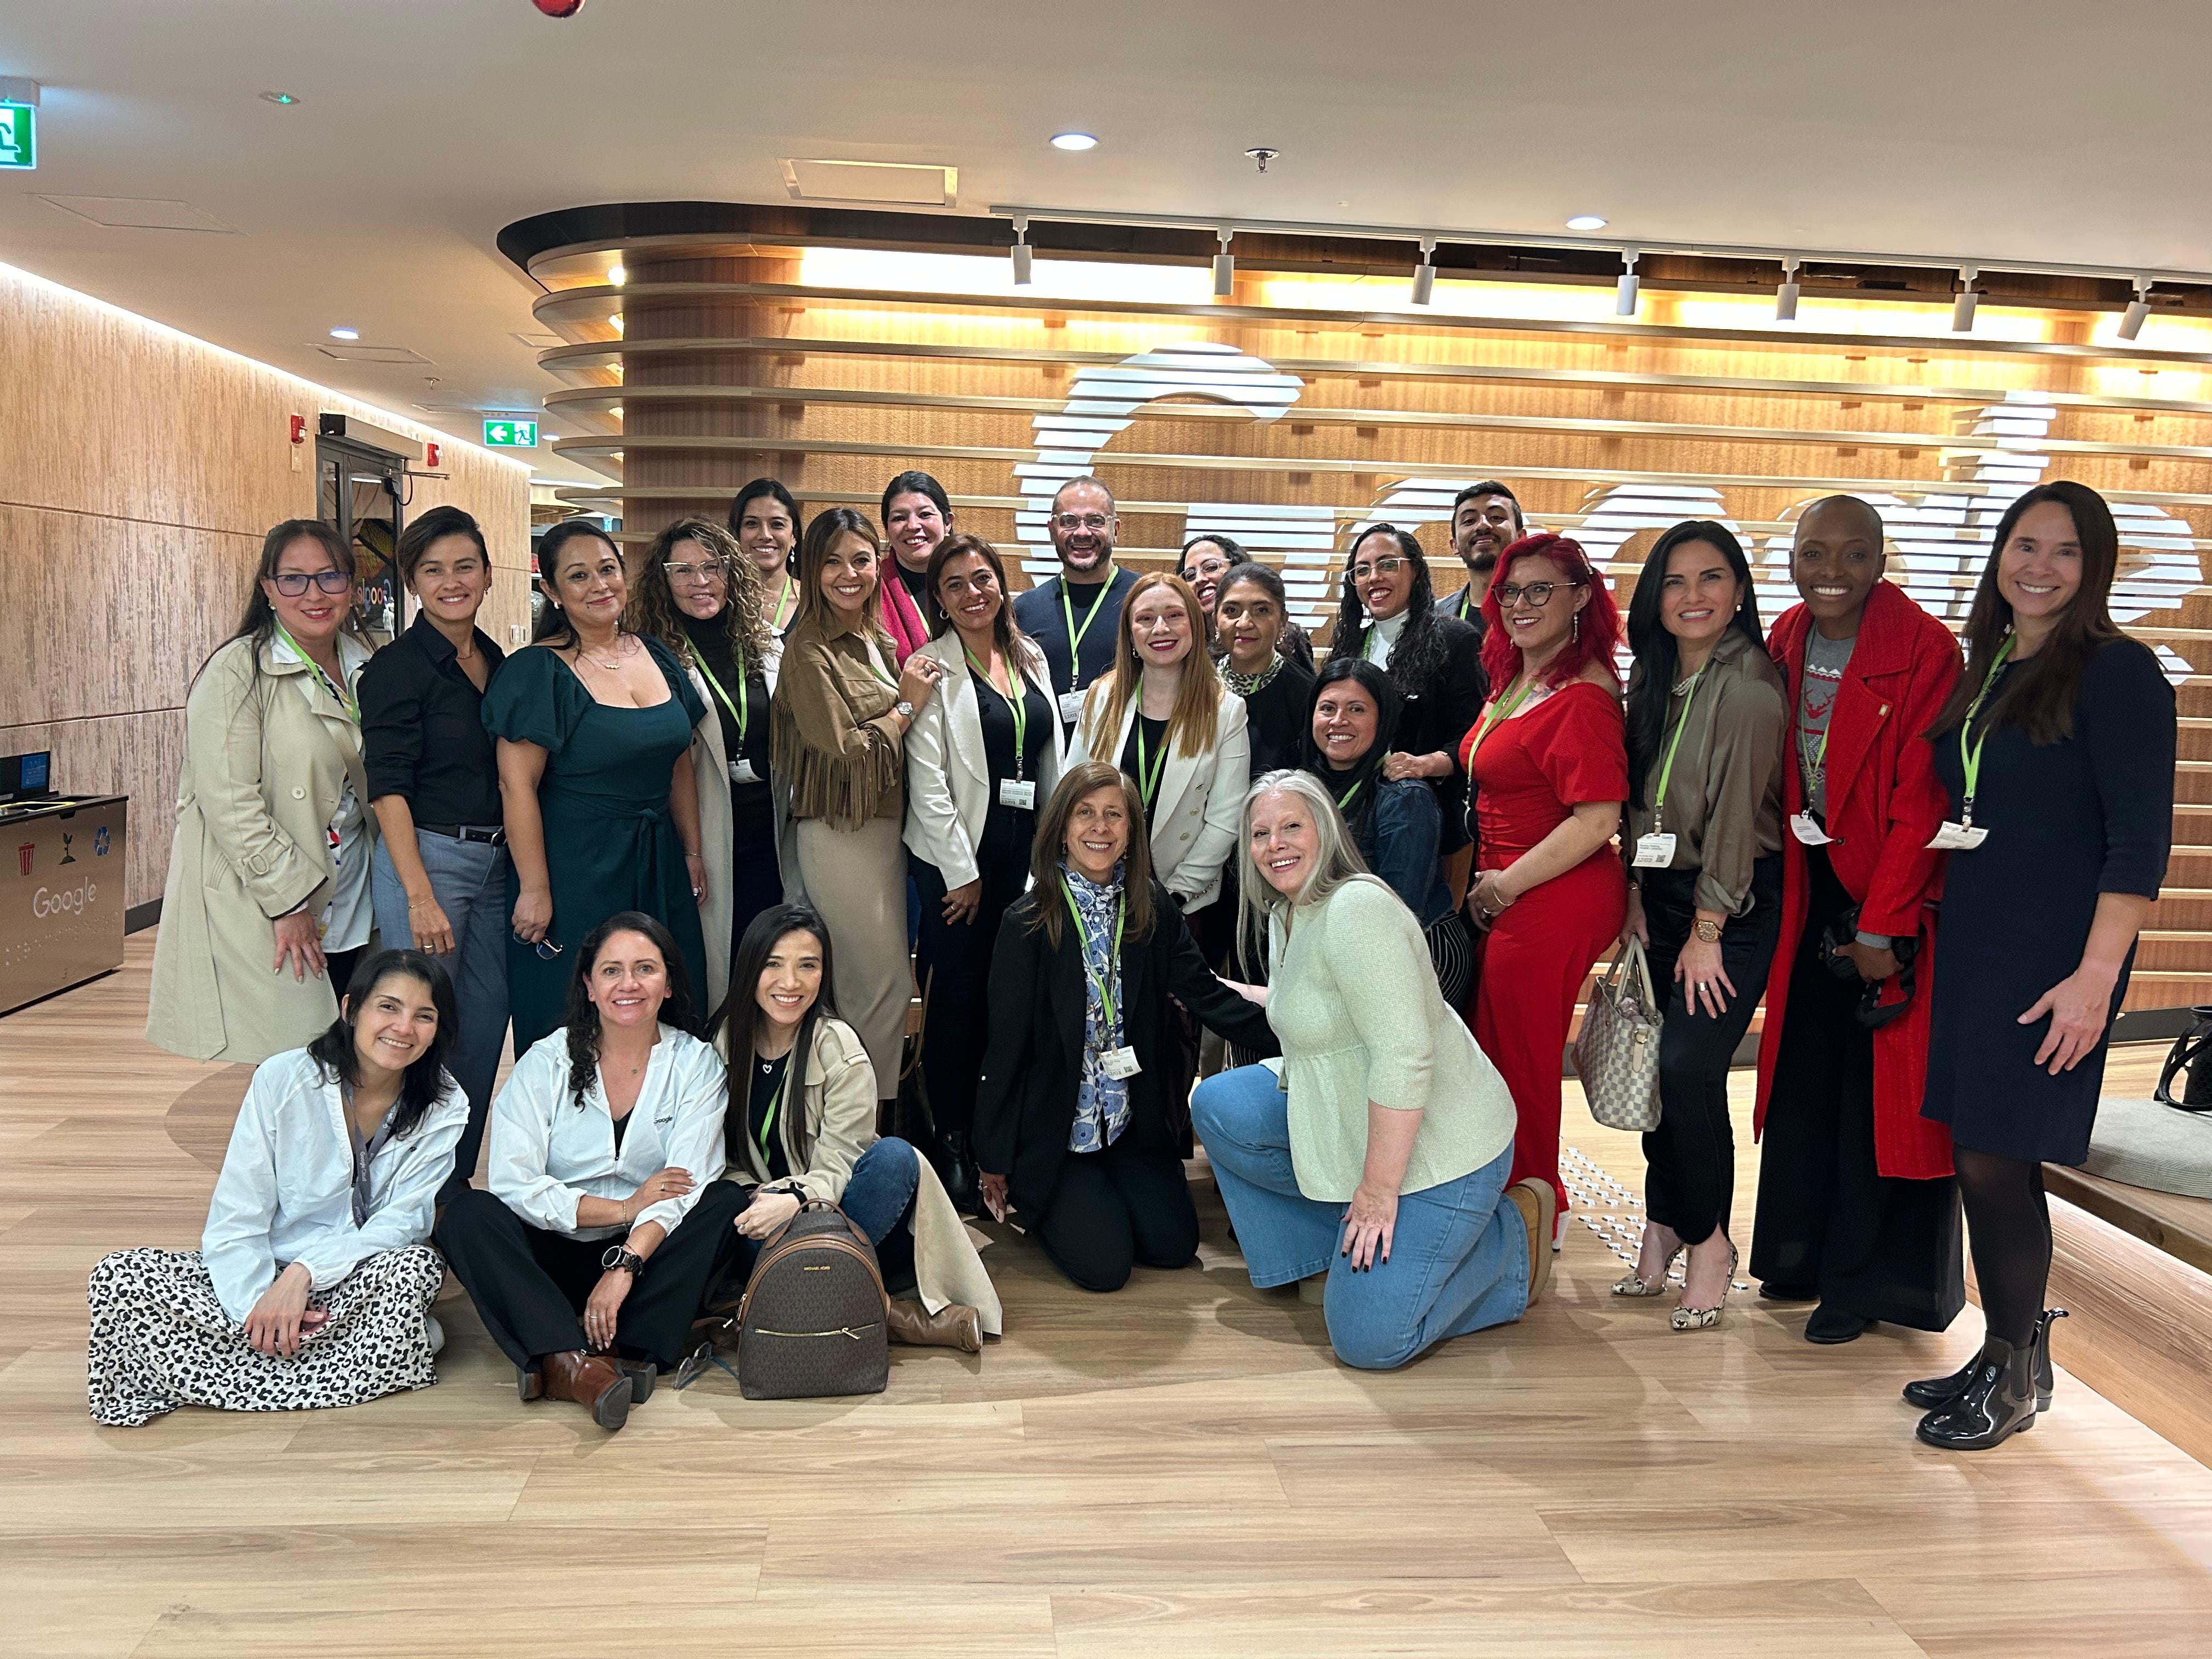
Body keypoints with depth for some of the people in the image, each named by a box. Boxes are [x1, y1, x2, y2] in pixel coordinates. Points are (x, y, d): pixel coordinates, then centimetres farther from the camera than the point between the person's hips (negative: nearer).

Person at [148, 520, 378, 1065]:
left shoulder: (364, 667, 9)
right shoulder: (239, 671, -11)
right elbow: (229, 802, -17)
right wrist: (288, 900, -18)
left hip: (346, 905, 6)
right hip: (260, 912, -6)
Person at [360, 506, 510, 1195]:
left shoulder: (496, 661, 12)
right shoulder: (396, 668, -8)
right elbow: (387, 788, -12)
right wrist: (420, 897, -19)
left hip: (494, 860, 7)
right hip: (426, 857, -7)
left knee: (486, 1025, 11)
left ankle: (458, 1178, 26)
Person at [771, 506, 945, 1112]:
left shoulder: (878, 640, 12)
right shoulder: (810, 649, -14)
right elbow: (848, 751, -18)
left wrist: (912, 694, 4)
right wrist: (908, 704, -9)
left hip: (886, 824, 8)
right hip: (839, 833, -8)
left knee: (868, 983, 15)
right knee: (885, 983, -3)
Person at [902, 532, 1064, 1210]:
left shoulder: (1031, 658, 12)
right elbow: (928, 780, -11)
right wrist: (961, 871, -12)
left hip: (1028, 847, 5)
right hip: (957, 854, -5)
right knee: (957, 995, 1)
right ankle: (954, 1142, 14)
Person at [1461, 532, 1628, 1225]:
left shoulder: (1582, 697, -20)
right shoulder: (1516, 680, 10)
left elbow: (1596, 819, -25)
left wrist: (1502, 888, -17)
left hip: (1553, 902, -9)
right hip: (1508, 898, 9)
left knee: (1519, 1063, 5)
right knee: (1500, 1053, 18)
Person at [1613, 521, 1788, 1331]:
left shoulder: (1748, 685, -15)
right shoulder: (1654, 680, 10)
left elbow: (1736, 812, -16)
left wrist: (1707, 931, -14)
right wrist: (1637, 892, 5)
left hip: (1735, 901, -7)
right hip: (1663, 894, 7)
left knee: (1688, 1067, -11)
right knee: (1657, 1062, 6)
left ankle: (1709, 1240, 9)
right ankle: (1665, 1228, 20)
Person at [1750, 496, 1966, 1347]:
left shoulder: (1925, 651, -14)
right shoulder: (1783, 646, 4)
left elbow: (1920, 801, -16)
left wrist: (1880, 929, -16)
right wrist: (1783, 897, 3)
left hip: (1895, 894, -5)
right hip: (1811, 887, 6)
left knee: (1882, 1086, 1)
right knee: (1804, 1073, 12)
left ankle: (1868, 1280, 15)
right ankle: (1802, 1256, 28)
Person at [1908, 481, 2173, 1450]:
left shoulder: (2117, 673, -10)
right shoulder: (1986, 670, 12)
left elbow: (2140, 842, -14)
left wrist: (2095, 978, -20)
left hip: (2053, 958, -7)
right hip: (1972, 939, 7)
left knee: (1994, 1161, -3)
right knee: (1987, 1161, 12)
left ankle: (2014, 1378, 15)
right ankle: (2009, 1358, 26)